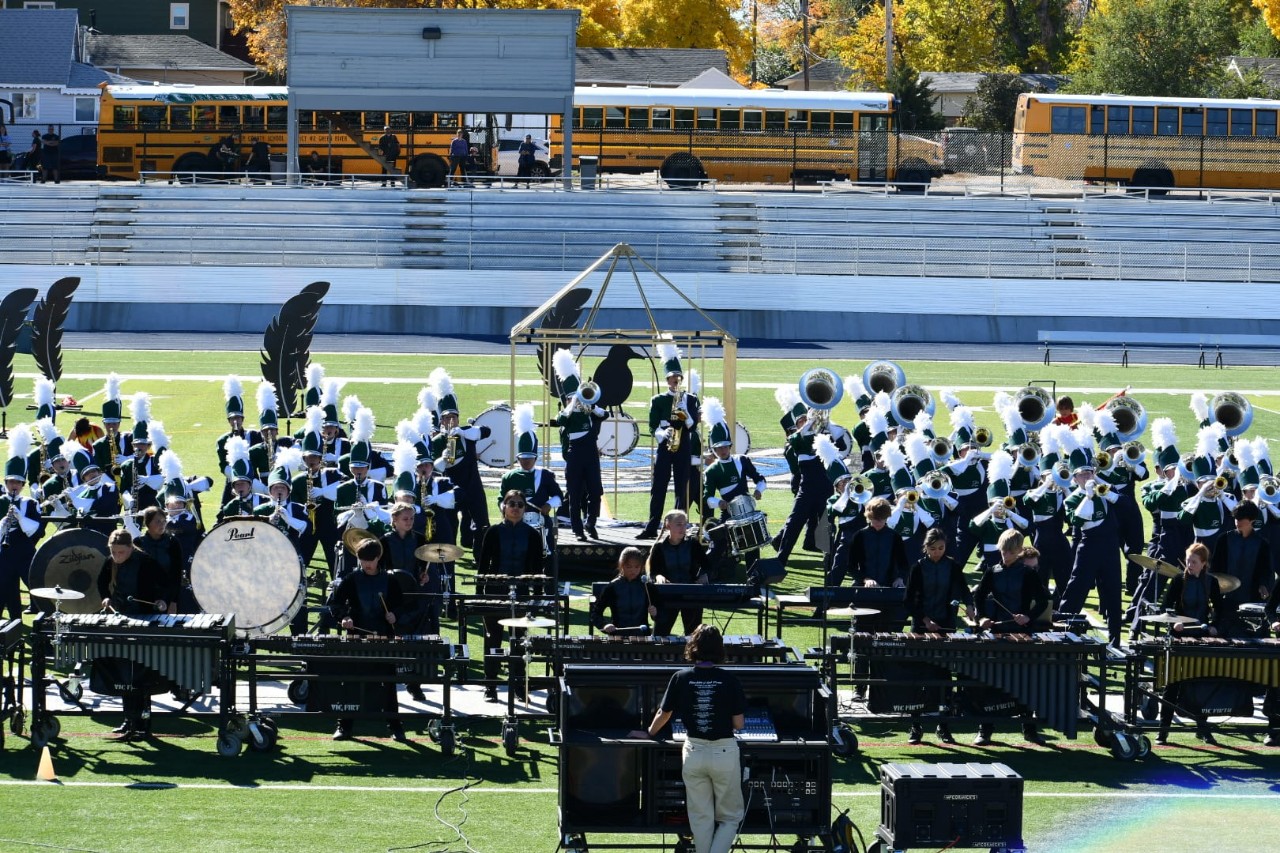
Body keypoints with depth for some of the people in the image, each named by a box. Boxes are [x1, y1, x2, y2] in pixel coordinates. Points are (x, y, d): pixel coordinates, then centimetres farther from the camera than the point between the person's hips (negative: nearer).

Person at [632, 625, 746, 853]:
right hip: (724, 752, -2)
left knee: (701, 818, 13)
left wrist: (649, 733, 27)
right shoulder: (729, 681, -10)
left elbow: (663, 715, 7)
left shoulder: (681, 679, -4)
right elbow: (739, 724, -7)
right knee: (730, 817, 10)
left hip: (694, 753, 2)